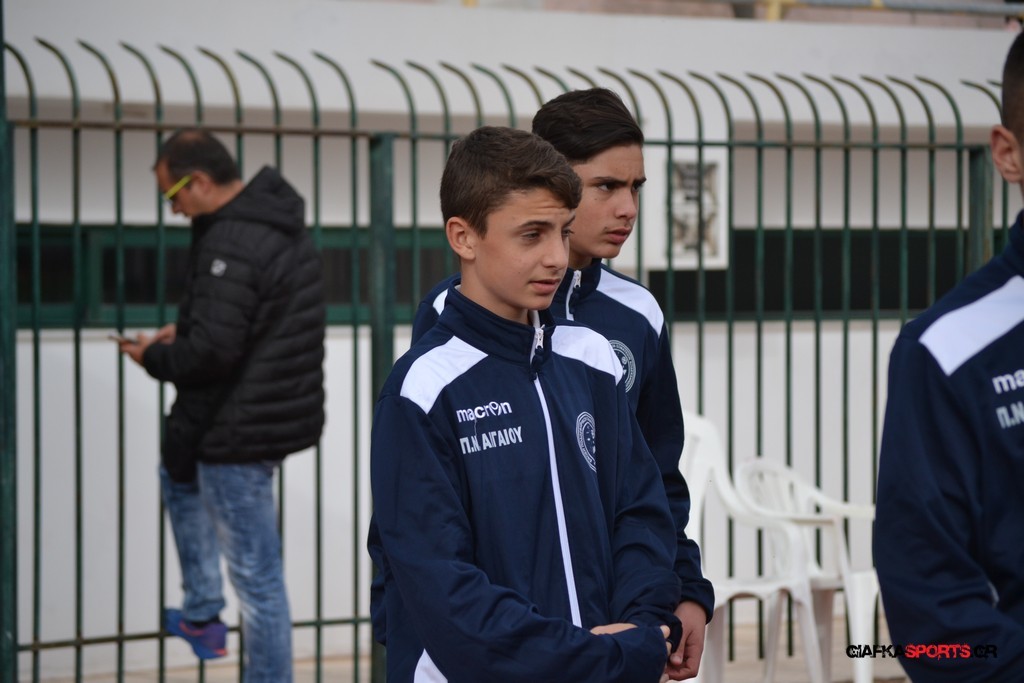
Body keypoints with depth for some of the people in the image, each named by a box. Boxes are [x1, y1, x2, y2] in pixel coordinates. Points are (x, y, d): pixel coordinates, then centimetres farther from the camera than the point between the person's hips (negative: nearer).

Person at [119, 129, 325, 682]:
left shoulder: (230, 246, -24)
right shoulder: (279, 222, 8)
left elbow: (212, 350, -27)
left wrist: (154, 357, -8)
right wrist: (183, 333, 13)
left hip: (242, 429, -11)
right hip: (288, 408, 11)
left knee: (256, 577, -2)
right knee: (179, 470, 33)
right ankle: (201, 613, 34)